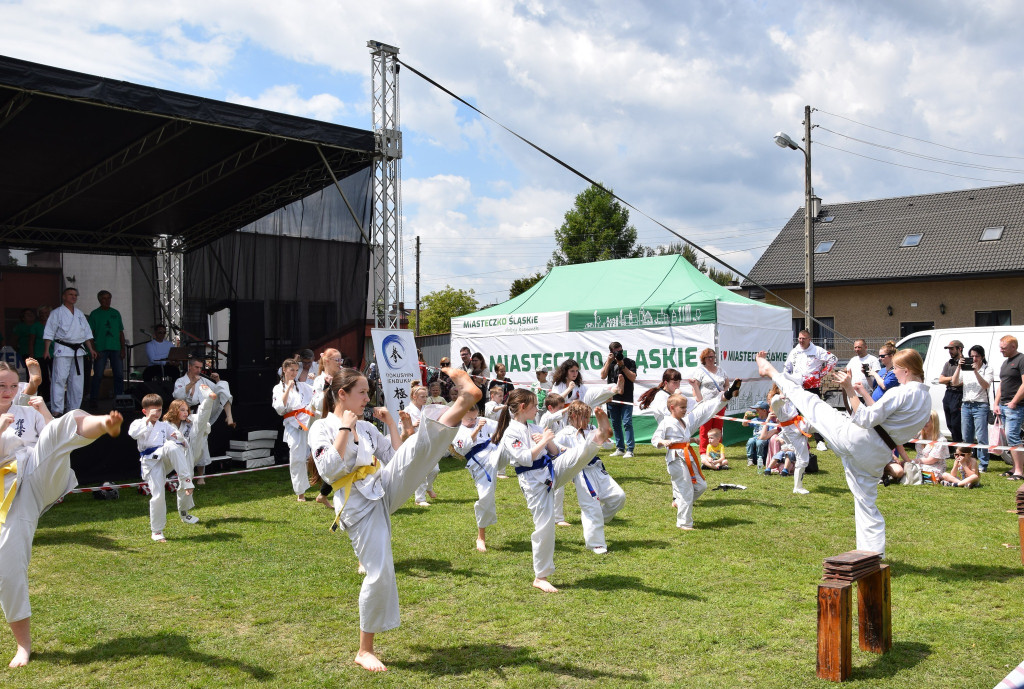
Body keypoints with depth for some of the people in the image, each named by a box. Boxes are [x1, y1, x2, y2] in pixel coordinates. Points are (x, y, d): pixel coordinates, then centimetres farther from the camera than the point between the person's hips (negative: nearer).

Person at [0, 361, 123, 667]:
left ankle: (108, 424, -64)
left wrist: (45, 411, -3)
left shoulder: (28, 413, 16)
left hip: (39, 474, 0)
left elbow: (58, 442, 6)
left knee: (68, 423, -27)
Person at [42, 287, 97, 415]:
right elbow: (49, 333, -4)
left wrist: (90, 348, 13)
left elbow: (87, 333, 20)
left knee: (76, 380, 7)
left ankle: (74, 408, 15)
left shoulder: (80, 314, 16)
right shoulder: (57, 313, 0)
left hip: (78, 350, 6)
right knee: (60, 379, -10)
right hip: (63, 350, -6)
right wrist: (46, 350, -11)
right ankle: (57, 410, -8)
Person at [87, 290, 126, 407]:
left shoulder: (116, 313, 14)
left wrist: (123, 348, 6)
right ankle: (93, 399, 6)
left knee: (119, 375, 2)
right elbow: (90, 333, 1)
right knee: (98, 375, -2)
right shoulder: (95, 314, 5)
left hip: (116, 349, 3)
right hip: (100, 349, -3)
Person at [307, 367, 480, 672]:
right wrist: (345, 429, -15)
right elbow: (329, 469, -18)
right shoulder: (322, 428, -3)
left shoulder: (367, 428, 14)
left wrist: (391, 422, 8)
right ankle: (364, 651, 9)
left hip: (385, 490, 6)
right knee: (379, 573, -7)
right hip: (359, 507, -5)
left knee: (419, 446, -15)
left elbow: (398, 458, 14)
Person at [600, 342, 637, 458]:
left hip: (626, 398, -4)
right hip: (612, 398, 4)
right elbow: (603, 376, -2)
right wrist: (609, 361, -6)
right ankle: (620, 448, 17)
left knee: (627, 423, -11)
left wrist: (622, 366, -13)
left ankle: (630, 449, -11)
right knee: (615, 424, 8)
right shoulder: (609, 362, 11)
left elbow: (633, 378, -8)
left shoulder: (630, 362, 2)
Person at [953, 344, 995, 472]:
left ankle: (983, 465, 0)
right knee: (966, 438, 8)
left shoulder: (987, 369, 2)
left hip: (981, 405, -4)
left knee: (981, 438, -6)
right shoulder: (965, 368, 11)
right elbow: (954, 382, 2)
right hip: (966, 405, 4)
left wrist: (976, 371, -20)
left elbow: (986, 385, -12)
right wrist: (958, 367, -10)